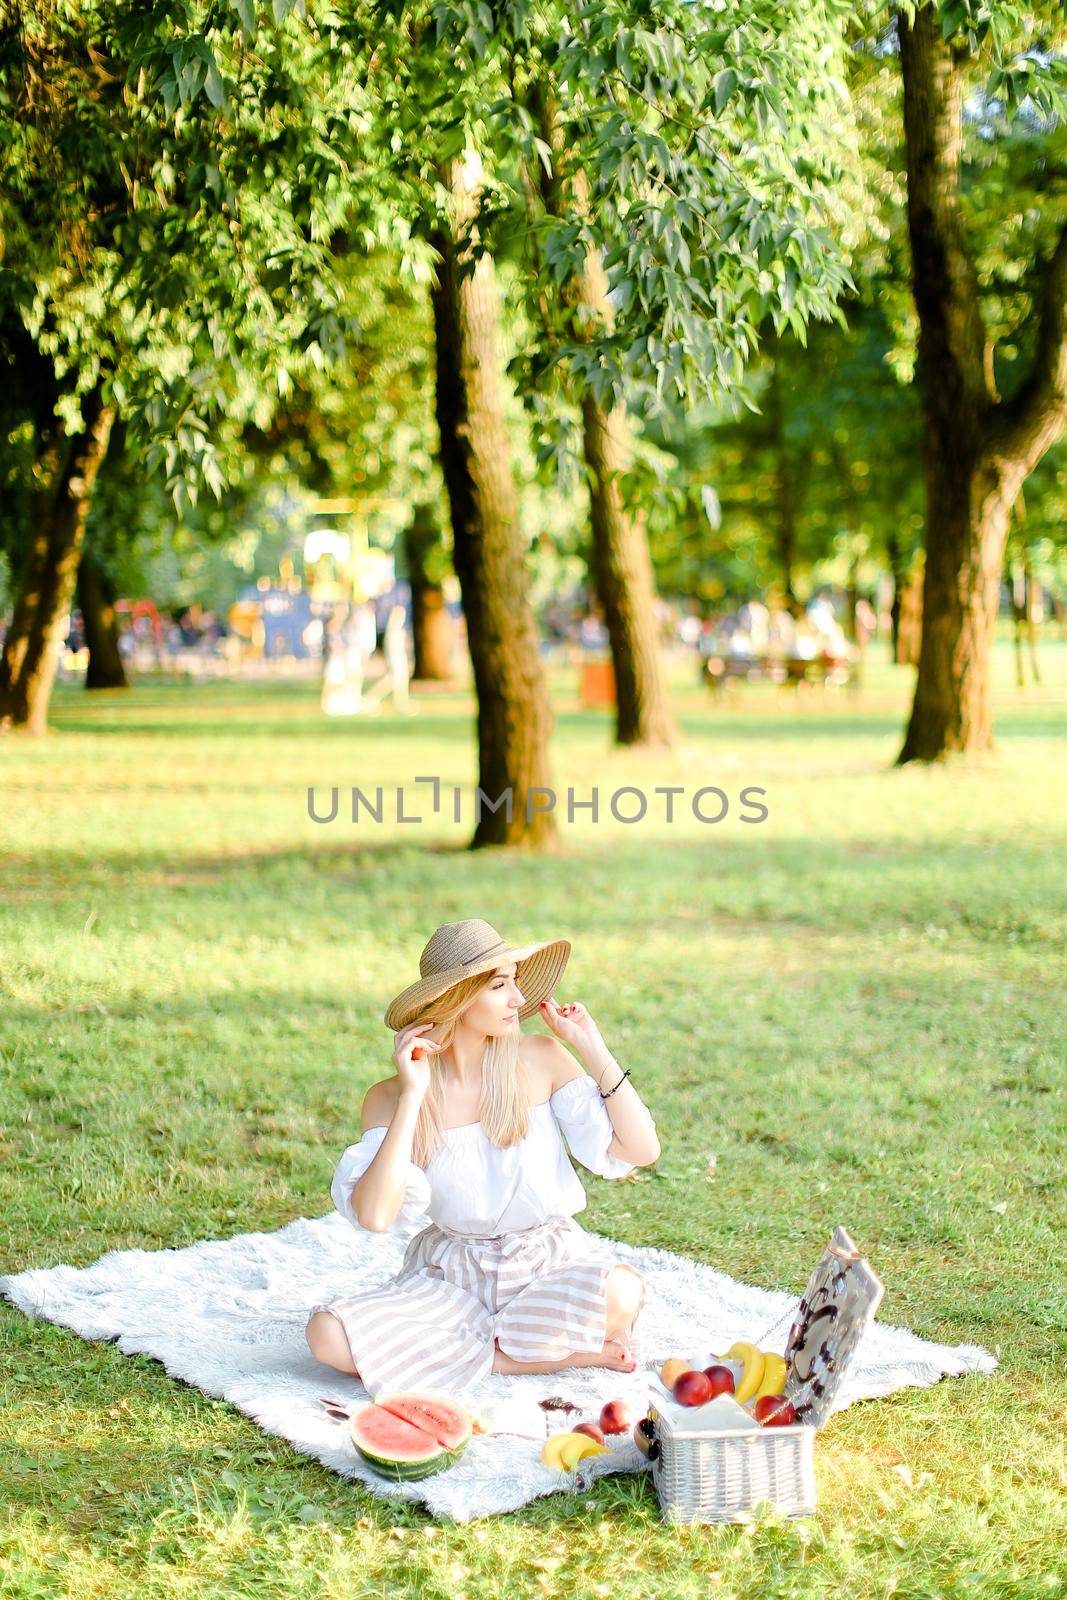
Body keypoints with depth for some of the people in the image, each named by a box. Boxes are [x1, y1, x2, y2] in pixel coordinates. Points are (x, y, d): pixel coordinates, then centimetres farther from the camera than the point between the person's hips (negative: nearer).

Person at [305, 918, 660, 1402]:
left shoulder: (540, 1058, -4)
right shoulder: (390, 1098, -7)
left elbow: (640, 1150, -5)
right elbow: (374, 1215, -22)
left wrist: (594, 1050, -8)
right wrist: (412, 1096, -21)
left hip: (549, 1265, -2)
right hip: (452, 1273, 2)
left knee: (622, 1294, -35)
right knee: (328, 1335, -25)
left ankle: (480, 1353, -10)